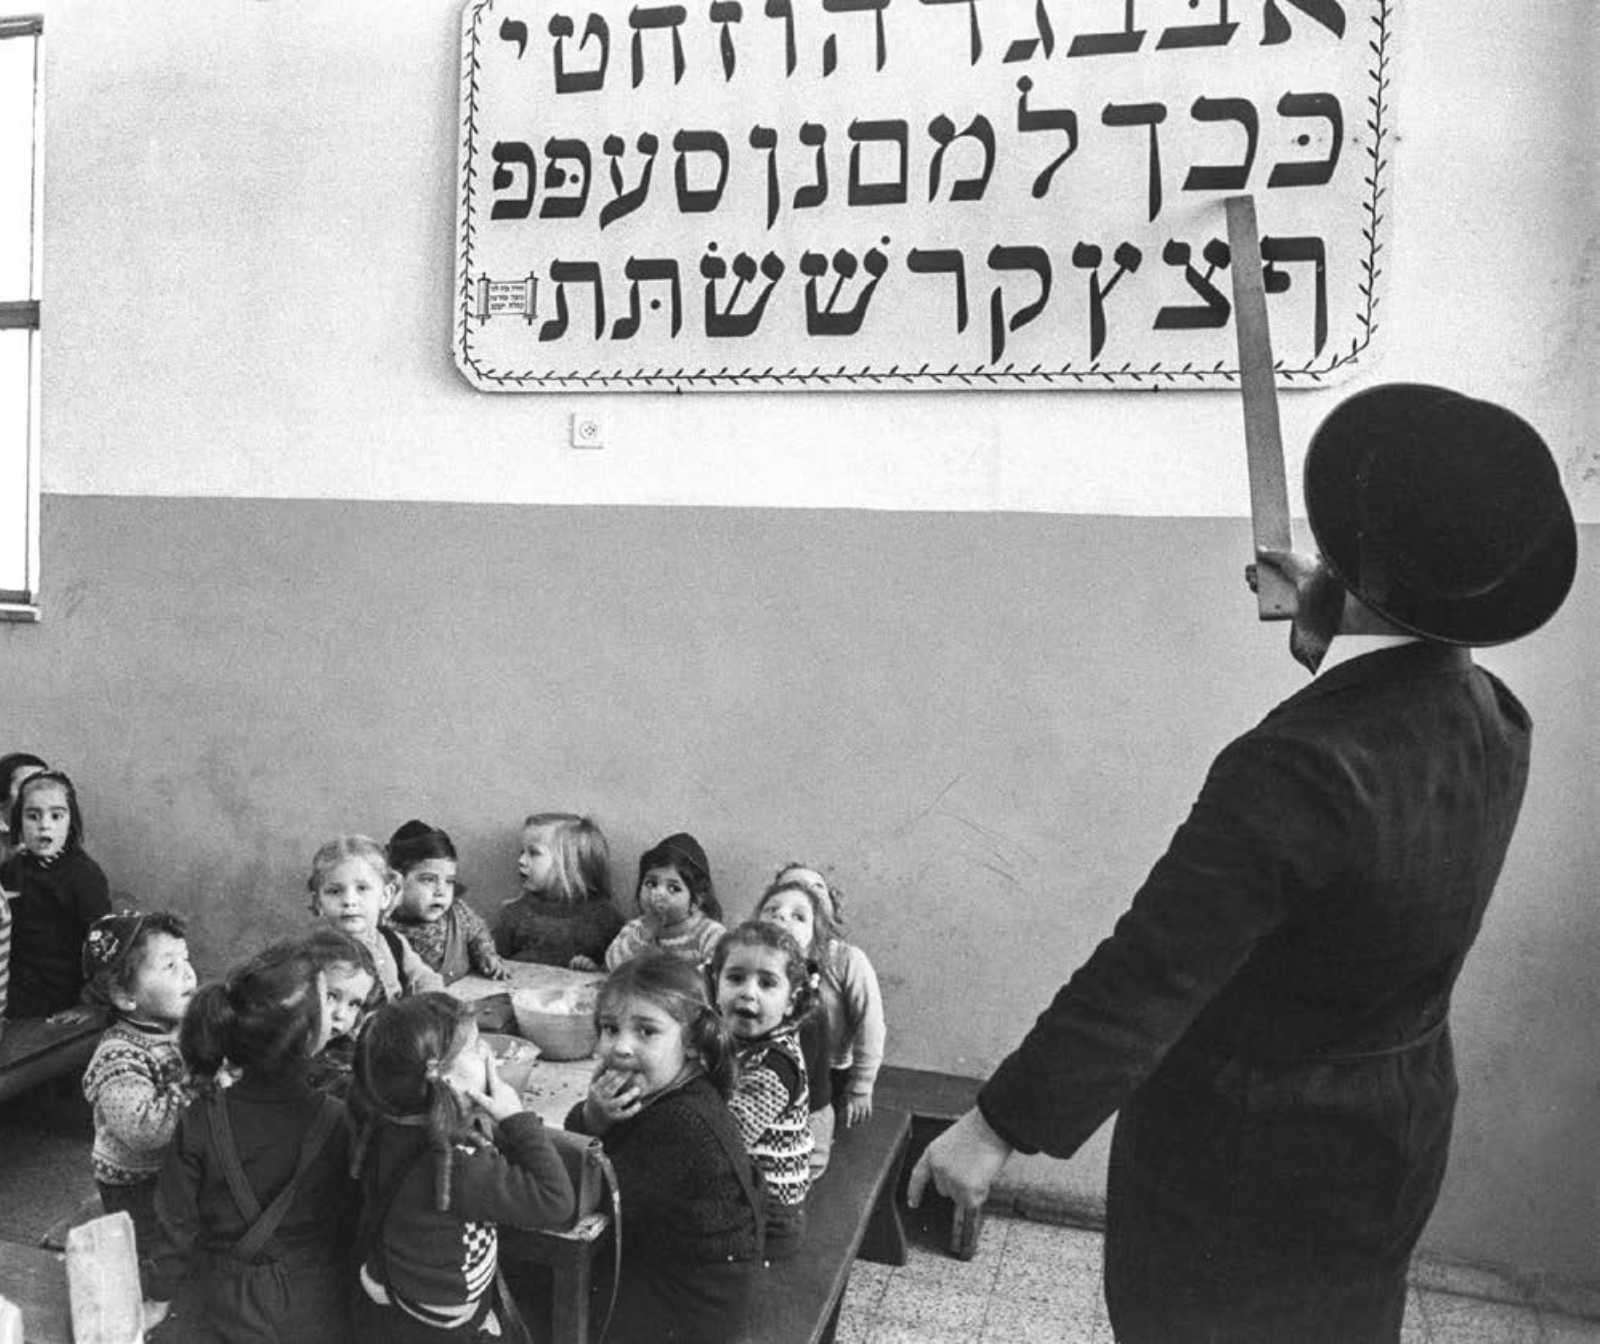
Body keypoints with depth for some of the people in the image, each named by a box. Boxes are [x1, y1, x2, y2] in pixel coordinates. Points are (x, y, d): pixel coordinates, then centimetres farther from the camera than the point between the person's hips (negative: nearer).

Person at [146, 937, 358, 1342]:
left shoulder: (202, 1120, -21)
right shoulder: (337, 1121, -24)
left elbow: (178, 1224, -10)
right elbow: (351, 1223, -13)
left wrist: (159, 1293, 8)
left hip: (222, 1308, 2)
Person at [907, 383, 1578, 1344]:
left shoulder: (1301, 767, -35)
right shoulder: (1496, 720, -9)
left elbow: (1150, 974, -34)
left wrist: (1000, 1126, -27)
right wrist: (1331, 632, 21)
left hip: (1248, 1152, -7)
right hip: (1400, 1129, 7)